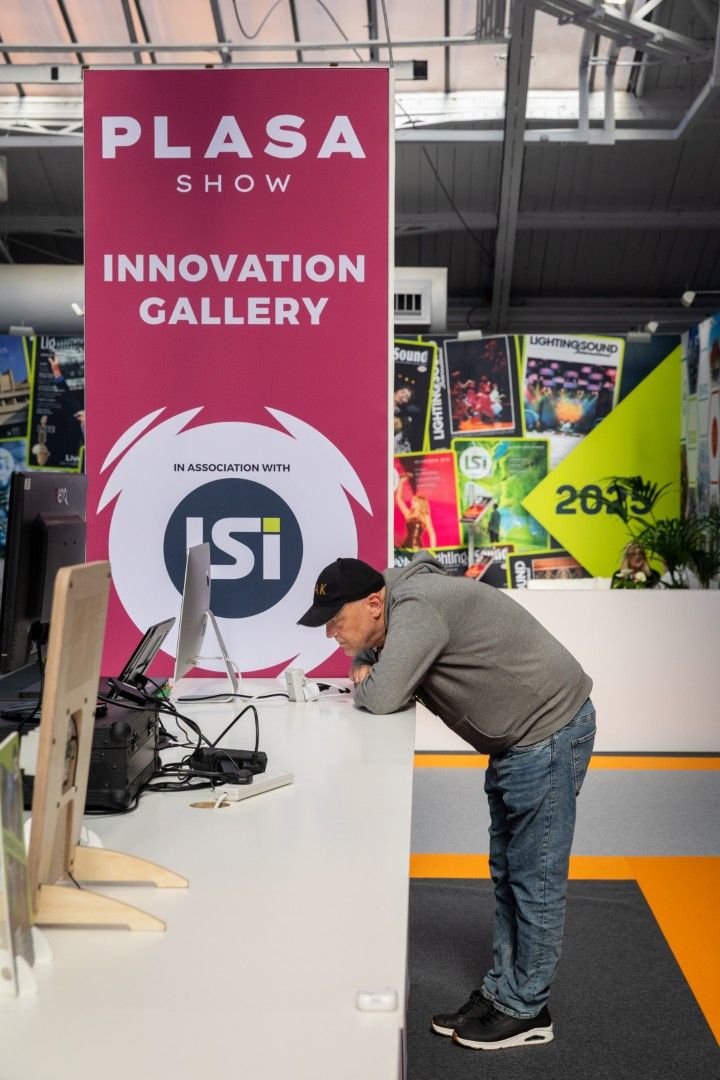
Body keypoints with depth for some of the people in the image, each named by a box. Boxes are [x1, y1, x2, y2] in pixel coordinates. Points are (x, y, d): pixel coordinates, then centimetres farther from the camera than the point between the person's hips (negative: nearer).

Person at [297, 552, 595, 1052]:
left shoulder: (417, 607, -25)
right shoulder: (397, 613, 5)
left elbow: (383, 698, -31)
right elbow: (368, 669, 17)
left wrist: (366, 684, -9)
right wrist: (369, 677, -6)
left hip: (550, 733, -10)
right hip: (518, 739, 10)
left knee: (535, 878, 0)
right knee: (507, 874, 17)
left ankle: (526, 1011, 12)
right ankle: (501, 990, 28)